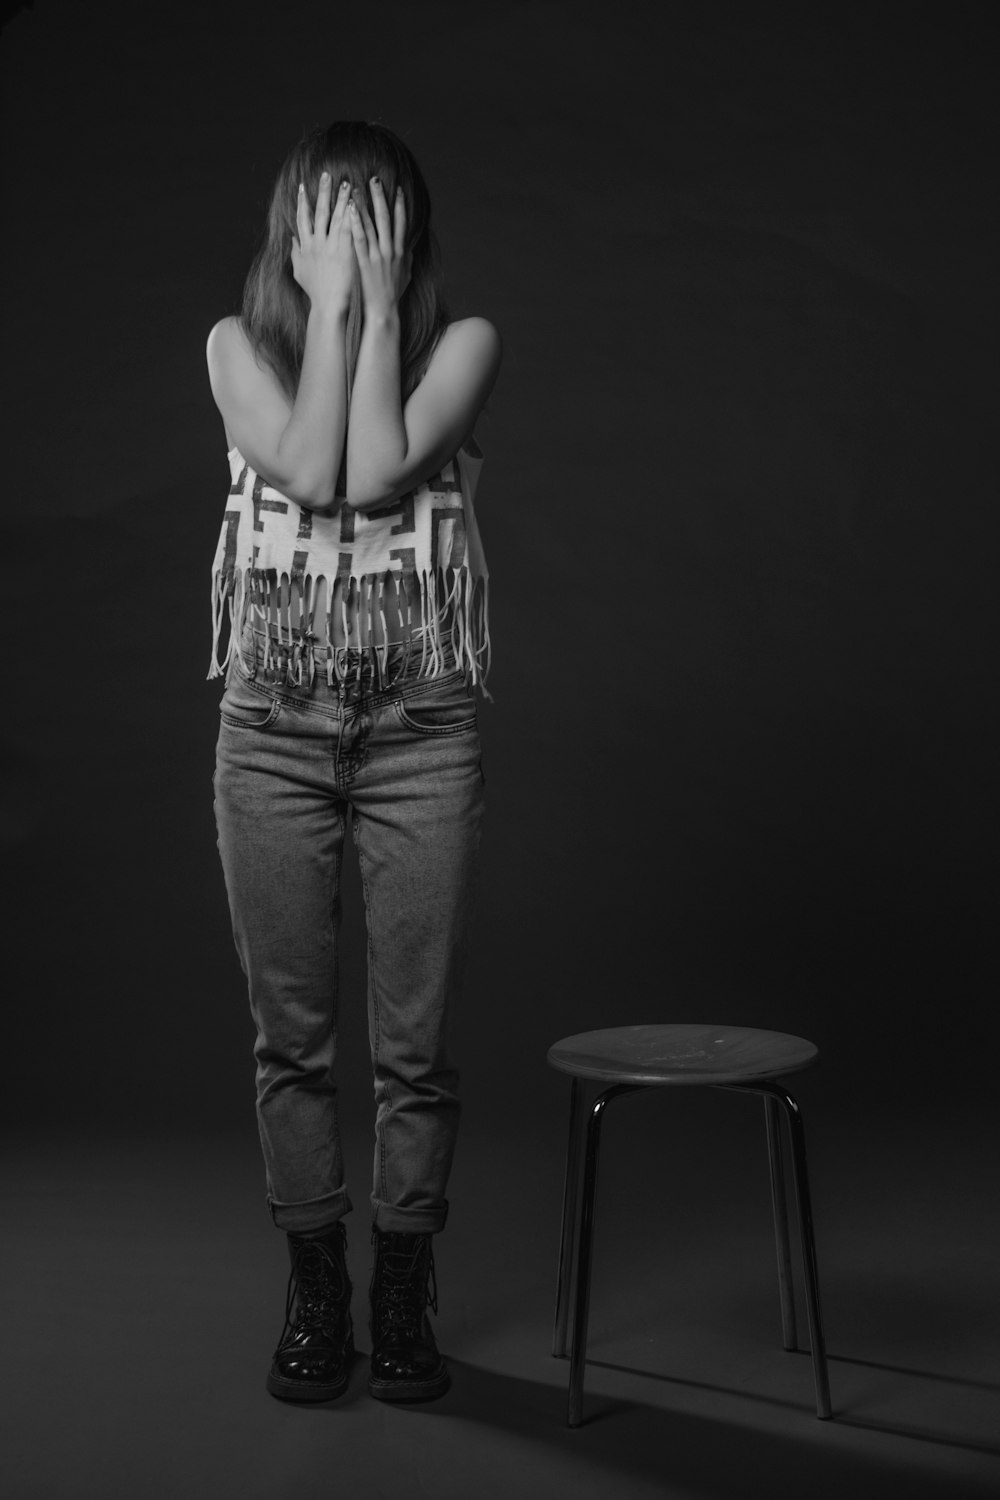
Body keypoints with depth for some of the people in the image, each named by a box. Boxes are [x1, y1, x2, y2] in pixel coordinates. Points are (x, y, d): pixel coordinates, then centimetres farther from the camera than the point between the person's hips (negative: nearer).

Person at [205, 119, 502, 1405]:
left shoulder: (462, 343, 2)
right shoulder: (239, 343, 6)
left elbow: (377, 471, -15)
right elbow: (307, 467, -11)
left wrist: (377, 302, -8)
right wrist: (329, 302, -7)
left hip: (421, 728, -1)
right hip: (272, 728, 1)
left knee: (416, 1039, 3)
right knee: (291, 1034, 7)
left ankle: (405, 1299, 19)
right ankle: (315, 1297, 22)